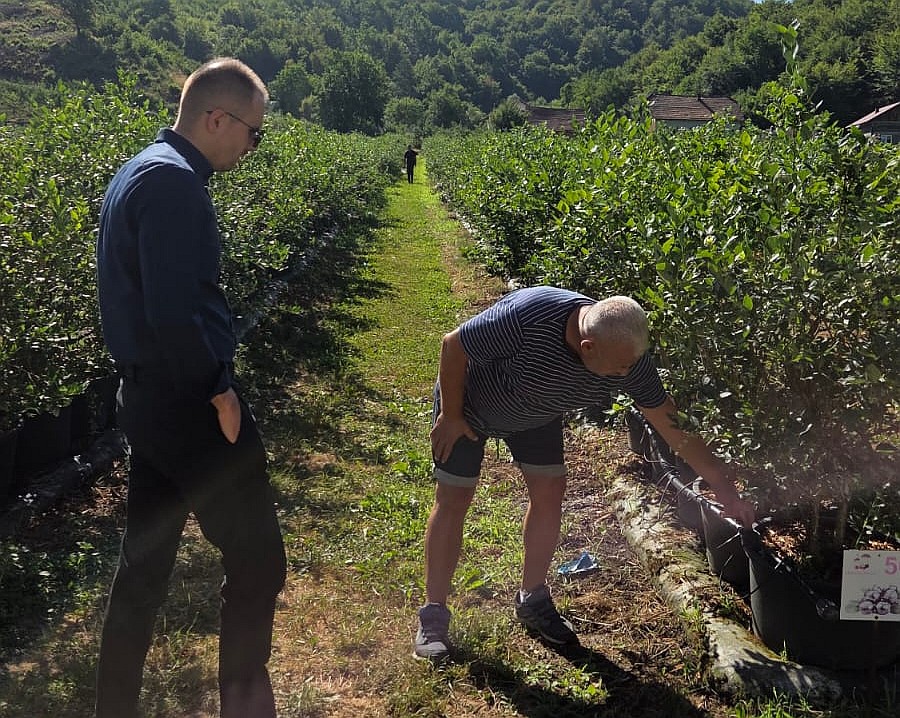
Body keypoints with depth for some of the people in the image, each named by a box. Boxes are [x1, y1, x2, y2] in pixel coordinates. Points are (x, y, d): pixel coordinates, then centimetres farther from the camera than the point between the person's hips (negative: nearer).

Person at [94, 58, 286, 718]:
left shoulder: (138, 171, 14)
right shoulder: (175, 184, -18)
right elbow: (175, 315, -26)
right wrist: (219, 394, -14)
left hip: (146, 397, 10)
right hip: (189, 404, -10)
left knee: (144, 564, 18)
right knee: (258, 562, 4)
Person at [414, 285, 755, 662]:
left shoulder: (629, 355, -26)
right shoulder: (526, 319, -43)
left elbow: (674, 425, -17)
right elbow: (453, 345, -28)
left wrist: (724, 487, -16)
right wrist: (450, 416, -18)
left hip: (535, 415, 5)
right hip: (468, 399, -4)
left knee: (549, 491, 0)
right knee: (454, 499, -3)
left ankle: (533, 601, 20)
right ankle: (433, 615, 9)